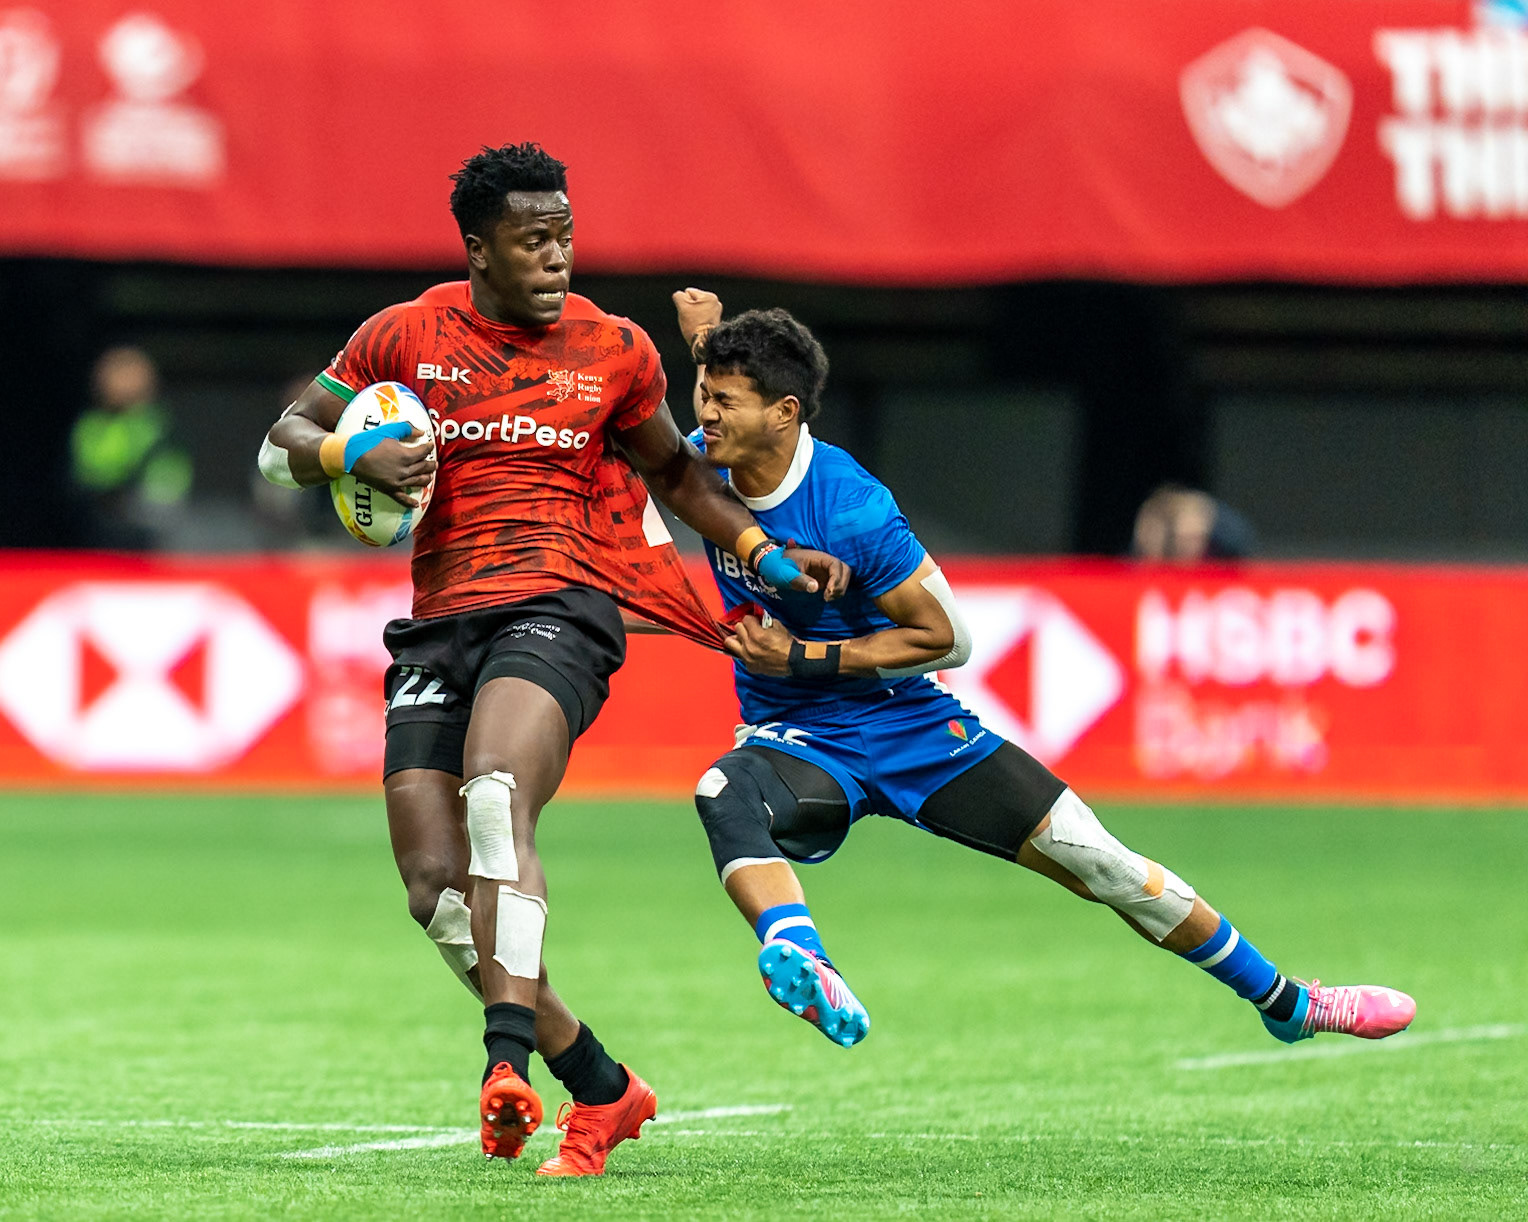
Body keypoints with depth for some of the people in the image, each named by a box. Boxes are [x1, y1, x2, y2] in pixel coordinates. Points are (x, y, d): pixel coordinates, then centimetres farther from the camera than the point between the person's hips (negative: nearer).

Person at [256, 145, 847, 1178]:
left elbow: (674, 472, 23)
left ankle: (510, 1063, -43)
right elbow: (283, 443, 11)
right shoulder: (406, 336, 5)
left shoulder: (614, 350, 7)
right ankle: (601, 1088, 9)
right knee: (436, 887, -6)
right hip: (439, 623, 3)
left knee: (496, 796, -32)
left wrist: (769, 554, 11)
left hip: (557, 607, -3)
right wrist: (353, 453, -11)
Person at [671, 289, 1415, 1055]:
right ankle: (800, 967, -57)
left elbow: (944, 637, -17)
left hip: (906, 722, -3)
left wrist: (804, 655, -22)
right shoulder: (706, 466, -7)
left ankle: (1288, 1003, 17)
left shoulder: (850, 510, -24)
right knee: (725, 793, -34)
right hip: (800, 742, 4)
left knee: (1097, 862, 0)